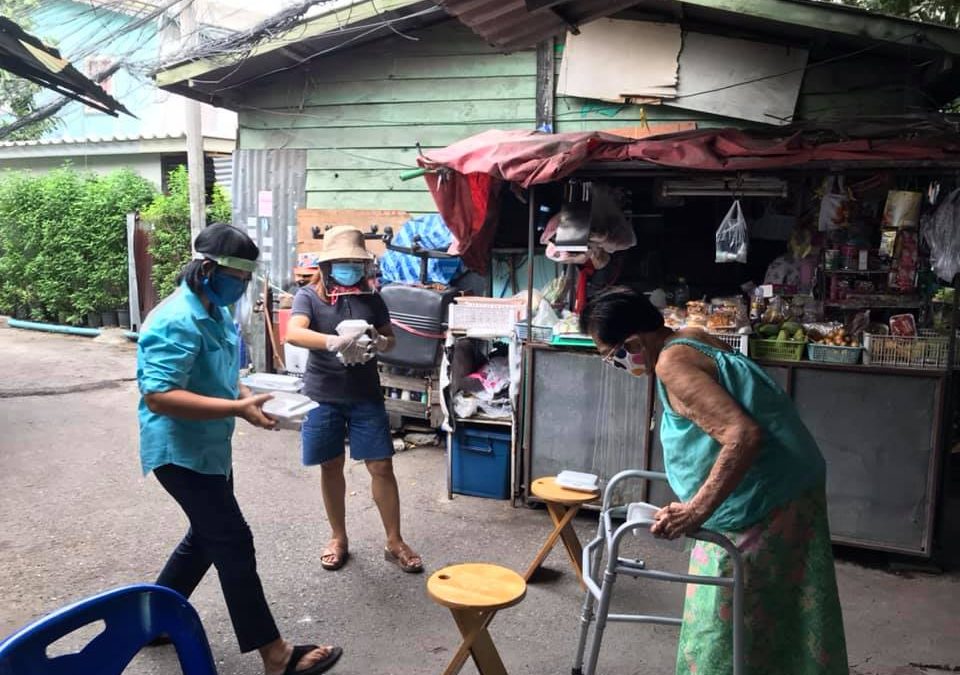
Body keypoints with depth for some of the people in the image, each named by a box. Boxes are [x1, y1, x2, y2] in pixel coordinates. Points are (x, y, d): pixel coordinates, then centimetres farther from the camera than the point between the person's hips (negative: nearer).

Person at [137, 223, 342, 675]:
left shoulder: (215, 312, 8)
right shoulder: (177, 322, -24)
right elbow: (159, 397, -30)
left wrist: (247, 396, 1)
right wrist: (237, 409, -31)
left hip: (209, 448, 10)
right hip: (181, 451, -10)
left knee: (207, 537, 19)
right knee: (233, 542, -6)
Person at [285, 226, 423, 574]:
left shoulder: (371, 298, 4)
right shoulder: (309, 296, -5)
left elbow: (390, 338, 12)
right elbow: (293, 333, -22)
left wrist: (380, 343, -14)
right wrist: (333, 341, -41)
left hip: (365, 395, 2)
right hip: (323, 395, -1)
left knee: (382, 466, 2)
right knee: (331, 467, 11)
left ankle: (394, 542, 16)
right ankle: (338, 538, 29)